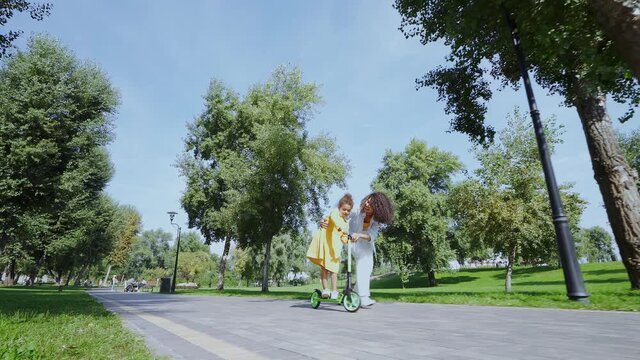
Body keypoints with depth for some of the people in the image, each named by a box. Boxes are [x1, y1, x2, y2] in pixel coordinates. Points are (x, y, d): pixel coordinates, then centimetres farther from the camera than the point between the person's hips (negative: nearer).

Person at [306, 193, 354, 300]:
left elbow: (344, 238, 12)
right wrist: (340, 227, -46)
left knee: (333, 269, -1)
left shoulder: (346, 223, 16)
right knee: (324, 267, 0)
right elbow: (334, 218, -28)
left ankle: (334, 292, 4)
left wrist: (349, 240, -12)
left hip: (334, 247, 5)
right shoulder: (335, 212, -3)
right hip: (324, 243, -5)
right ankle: (325, 289, 8)